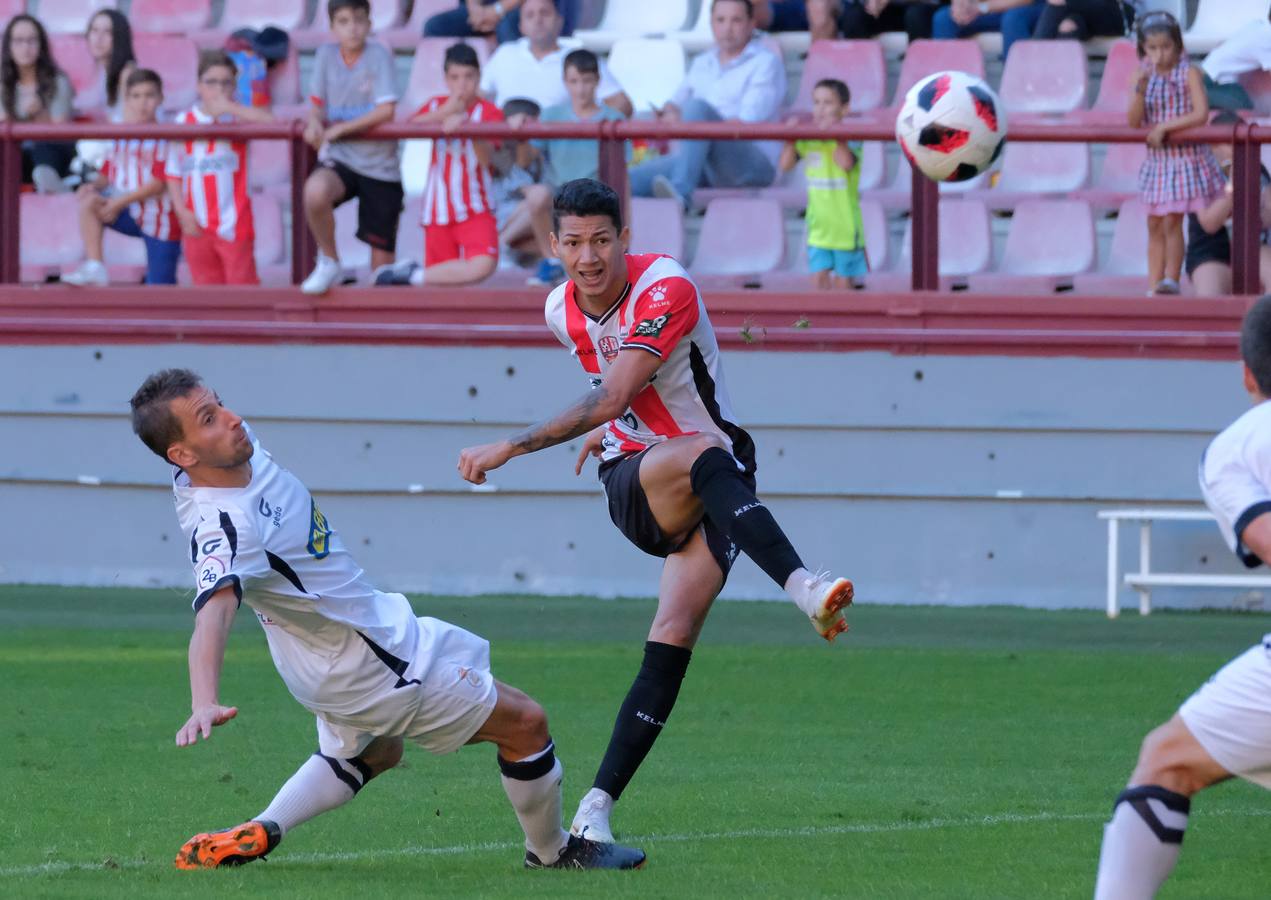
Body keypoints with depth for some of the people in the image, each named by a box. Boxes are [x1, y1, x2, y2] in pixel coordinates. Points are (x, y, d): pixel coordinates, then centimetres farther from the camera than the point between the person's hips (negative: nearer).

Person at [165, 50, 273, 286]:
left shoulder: (238, 118, -2)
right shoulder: (184, 122, 4)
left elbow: (270, 121, -23)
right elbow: (173, 173, 6)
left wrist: (230, 107, -22)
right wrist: (182, 211, -5)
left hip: (234, 225, -3)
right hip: (197, 226, 3)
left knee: (242, 284, -2)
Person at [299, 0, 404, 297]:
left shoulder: (379, 55, -9)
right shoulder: (326, 55, 1)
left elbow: (386, 110, -17)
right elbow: (317, 103, 9)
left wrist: (339, 129, -17)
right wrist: (315, 122, -14)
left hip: (380, 164, -2)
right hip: (340, 161, 2)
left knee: (382, 258, -1)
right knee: (315, 191, -33)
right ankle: (328, 261, -10)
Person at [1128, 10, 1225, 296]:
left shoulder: (1188, 74, -10)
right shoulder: (1144, 75, 2)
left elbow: (1201, 114, -19)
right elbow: (1133, 122, -4)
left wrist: (1164, 127, -20)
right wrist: (1140, 89, -19)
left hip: (1186, 157, -5)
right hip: (1157, 158, 5)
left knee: (1172, 220, -11)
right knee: (1155, 225, 5)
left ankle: (1171, 279, -8)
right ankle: (1154, 286, 7)